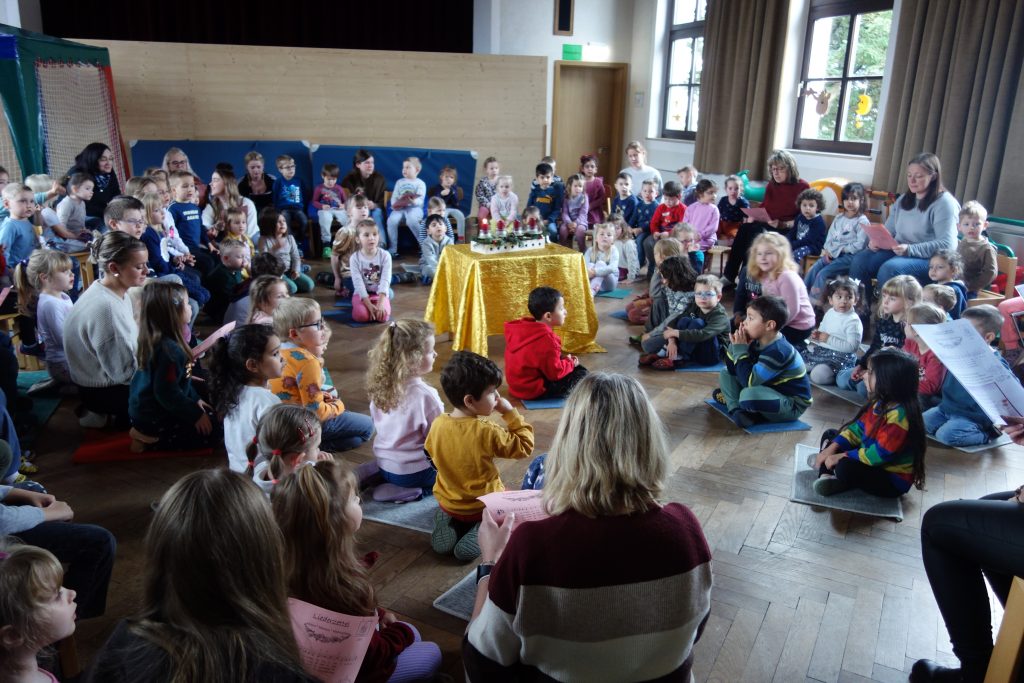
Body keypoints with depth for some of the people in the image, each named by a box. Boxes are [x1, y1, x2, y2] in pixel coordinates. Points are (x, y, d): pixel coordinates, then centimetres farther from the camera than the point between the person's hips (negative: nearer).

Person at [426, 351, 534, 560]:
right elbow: (525, 447, -16)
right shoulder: (488, 432, -28)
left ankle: (447, 526, 5)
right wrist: (511, 413, -14)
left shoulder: (437, 424, -13)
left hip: (447, 502, 5)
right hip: (485, 505, -4)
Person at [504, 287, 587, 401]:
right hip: (534, 390, -9)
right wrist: (571, 363, -2)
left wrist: (565, 359, 7)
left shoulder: (522, 327, 3)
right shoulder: (547, 338, -26)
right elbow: (555, 372, -21)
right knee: (581, 373, -2)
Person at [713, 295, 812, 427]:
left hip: (792, 405, -9)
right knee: (726, 373, 10)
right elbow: (732, 369, 2)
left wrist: (740, 351, -24)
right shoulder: (758, 341, -2)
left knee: (749, 395, -38)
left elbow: (748, 382, -31)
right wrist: (735, 346, -12)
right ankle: (736, 408, -7)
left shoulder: (777, 351, -29)